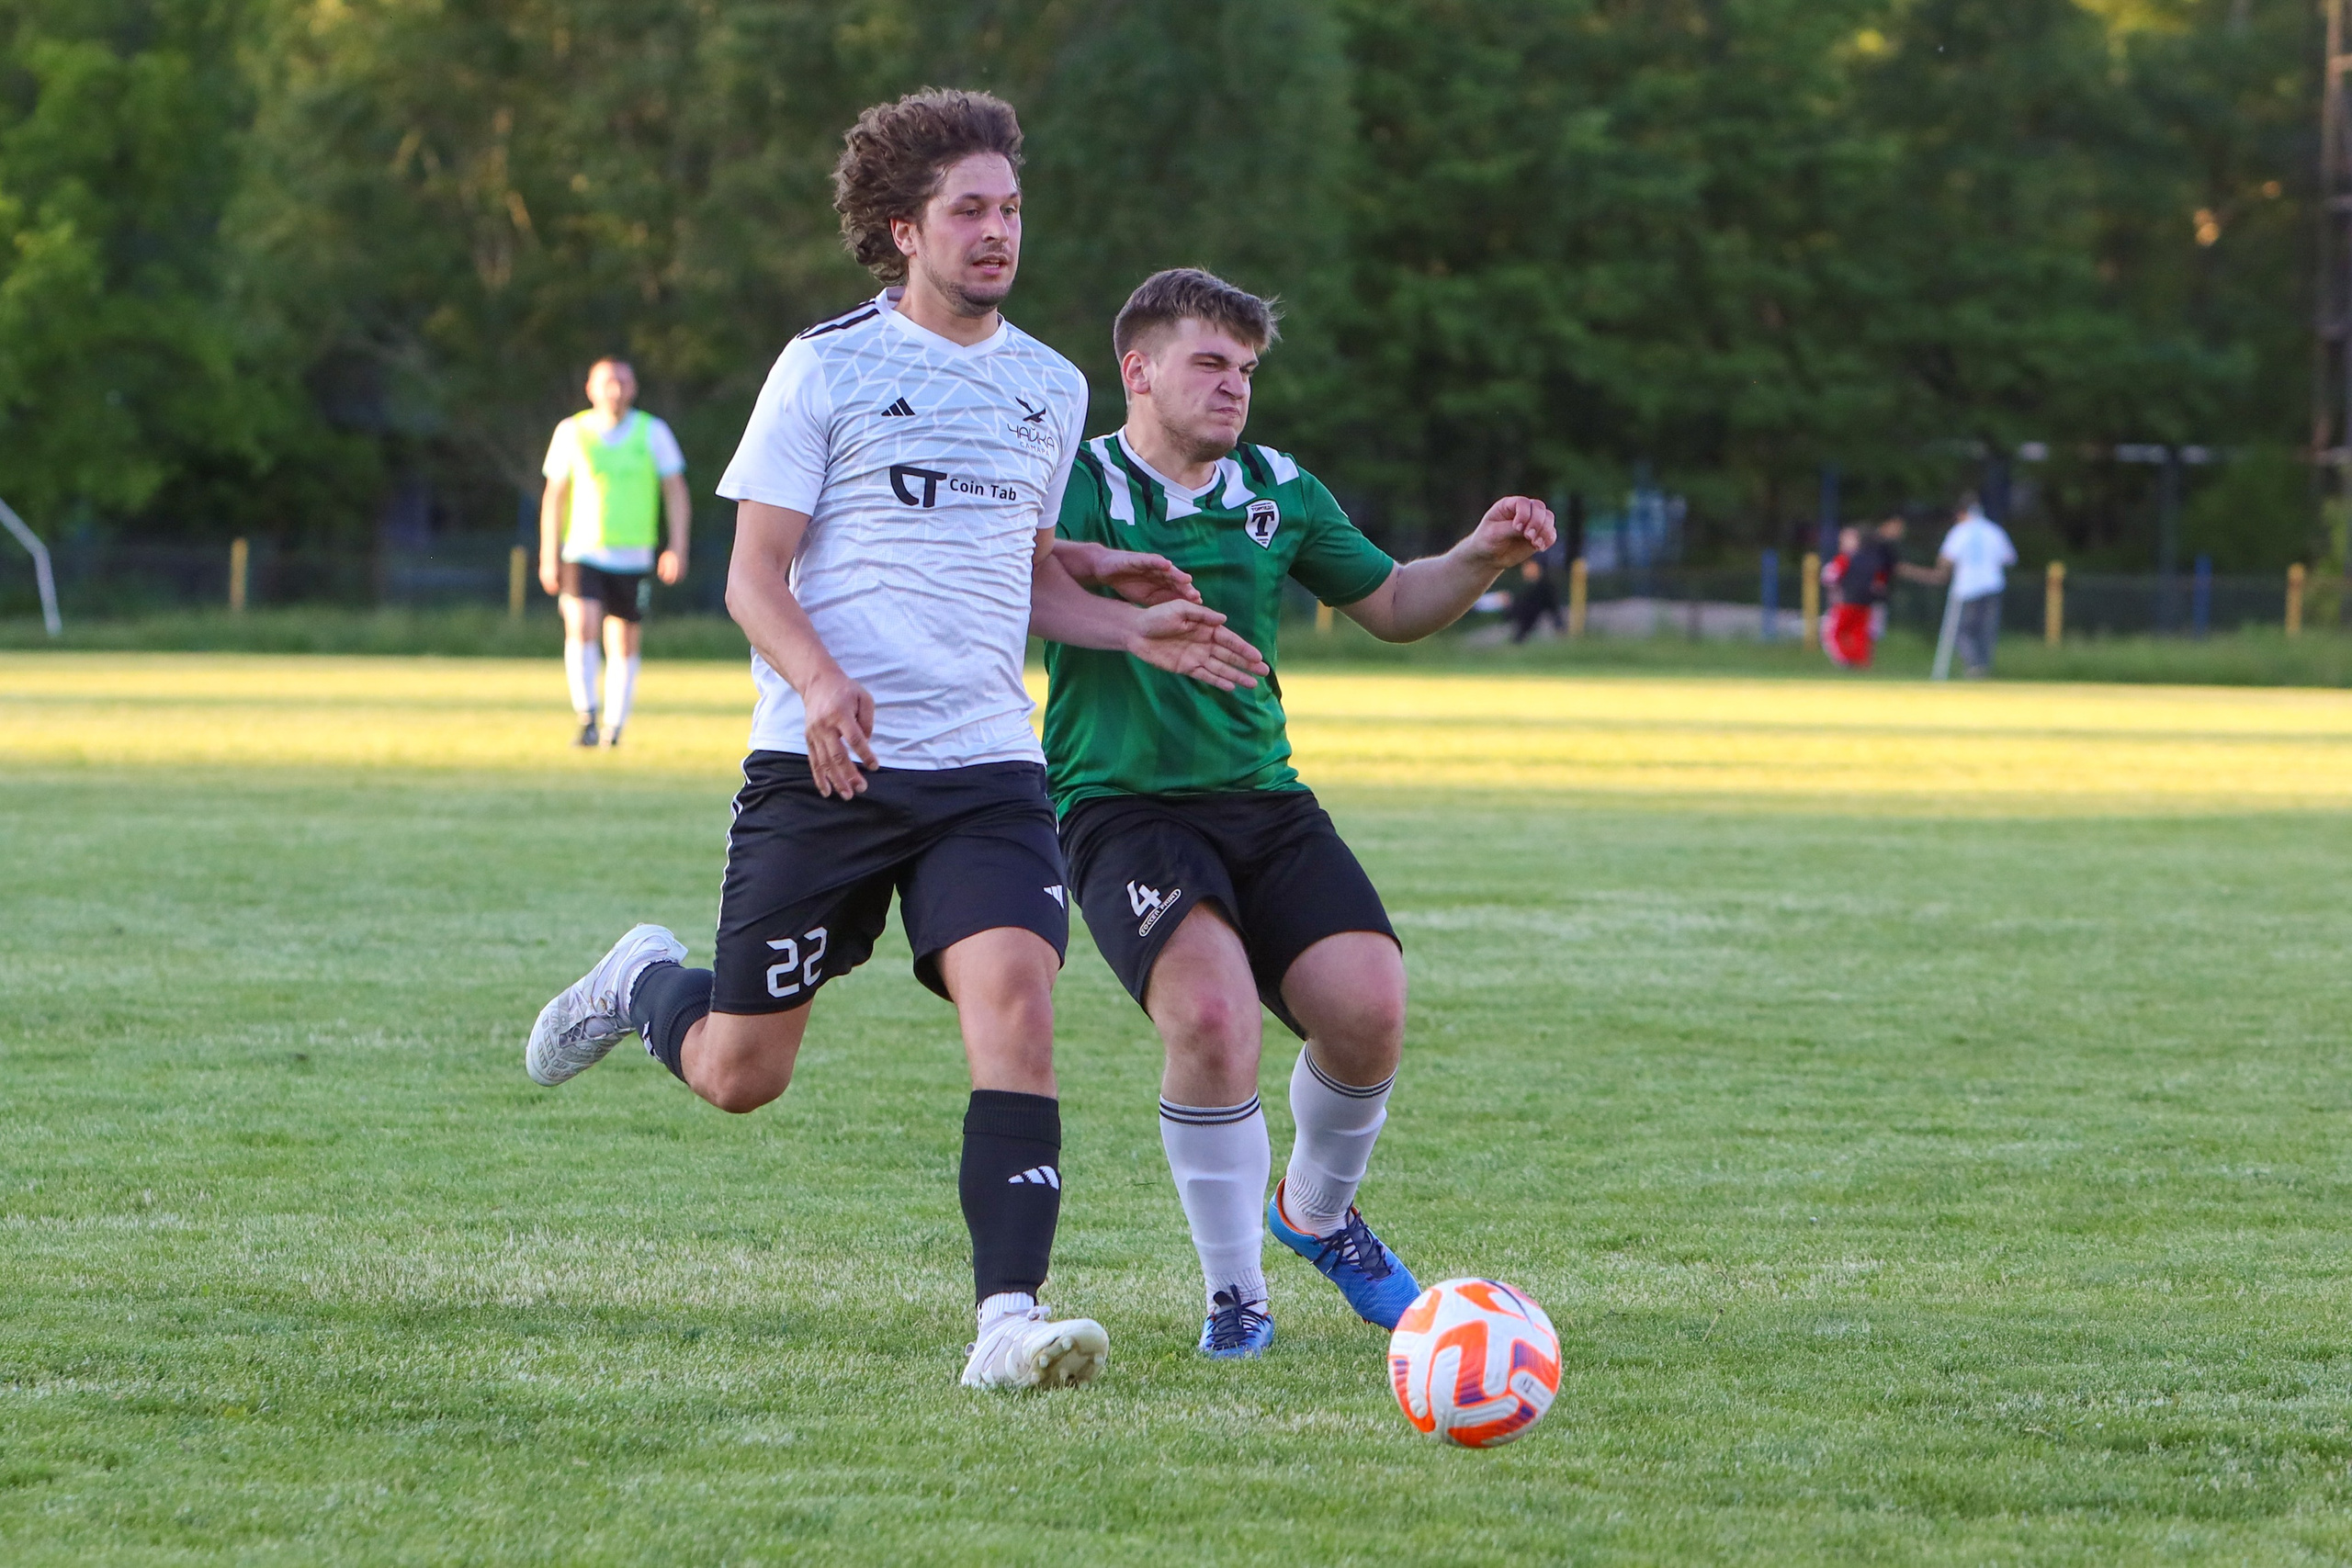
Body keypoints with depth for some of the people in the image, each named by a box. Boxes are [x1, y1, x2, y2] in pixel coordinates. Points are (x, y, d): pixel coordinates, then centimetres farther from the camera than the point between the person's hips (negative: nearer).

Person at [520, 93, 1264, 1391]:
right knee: (740, 1074, 3)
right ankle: (646, 986, 38)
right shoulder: (827, 367, -1)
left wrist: (1135, 628, 8)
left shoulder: (1051, 389, 14)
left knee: (1014, 995, -22)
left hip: (985, 765, 3)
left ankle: (1007, 1319, -26)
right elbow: (754, 574, -3)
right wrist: (819, 681, -22)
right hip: (822, 762, -3)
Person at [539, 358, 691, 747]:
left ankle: (614, 726, 19)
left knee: (624, 646, 6)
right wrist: (548, 556, 8)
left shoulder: (653, 433, 2)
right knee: (582, 629, -22)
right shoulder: (571, 433, 2)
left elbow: (676, 493, 5)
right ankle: (586, 719, -23)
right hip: (583, 553, -1)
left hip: (633, 558, 1)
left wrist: (678, 547, -6)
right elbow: (554, 496, 10)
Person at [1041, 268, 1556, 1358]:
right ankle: (1235, 1295, -11)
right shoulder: (1074, 486, -1)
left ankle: (1316, 1216, 17)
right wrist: (1094, 567, -25)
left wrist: (1481, 560, 4)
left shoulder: (1278, 492, 14)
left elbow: (1391, 604, 23)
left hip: (1262, 800, 5)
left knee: (1367, 1005, -15)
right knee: (1212, 1011, -29)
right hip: (1122, 808, -5)